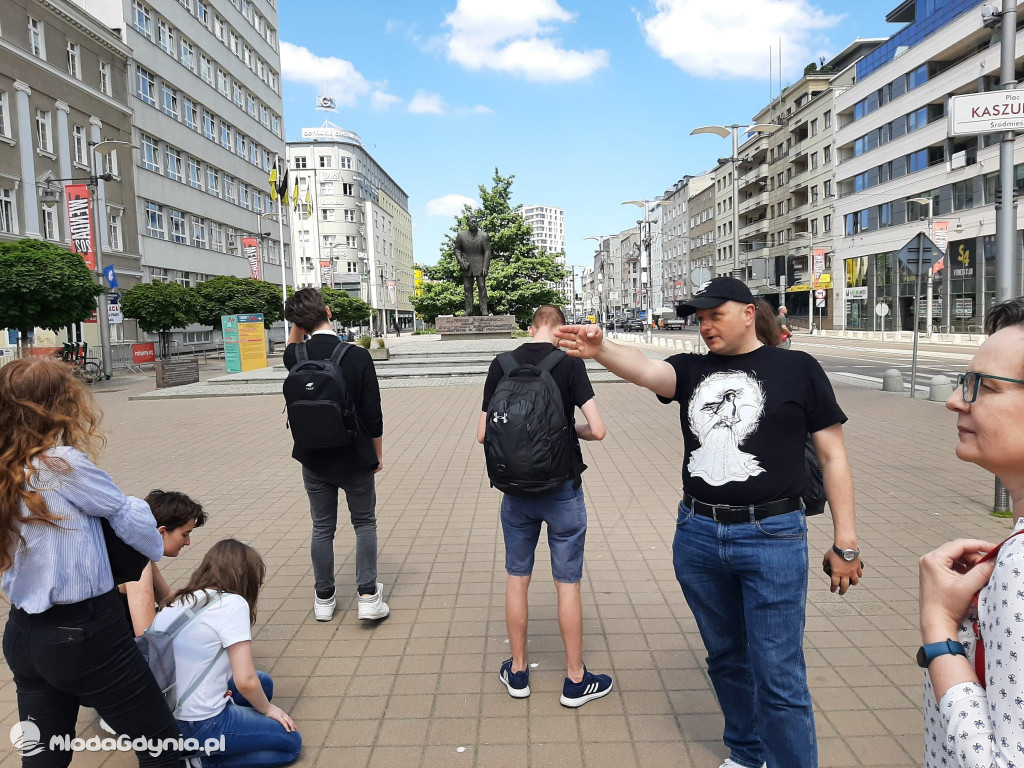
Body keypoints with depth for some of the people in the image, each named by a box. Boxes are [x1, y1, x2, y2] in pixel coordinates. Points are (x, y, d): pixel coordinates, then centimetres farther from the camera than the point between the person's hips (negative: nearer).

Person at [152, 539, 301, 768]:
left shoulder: (176, 602, 7)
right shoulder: (232, 603, -16)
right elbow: (245, 681, -17)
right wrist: (267, 708, 2)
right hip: (198, 727, -8)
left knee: (263, 682, 24)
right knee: (291, 742, 10)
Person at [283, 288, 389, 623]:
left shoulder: (296, 357, -9)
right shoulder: (358, 356, -16)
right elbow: (373, 416, -11)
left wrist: (298, 322, 6)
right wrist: (378, 454, 2)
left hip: (314, 460, 2)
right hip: (356, 459, -2)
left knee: (322, 528, 15)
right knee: (365, 524, 14)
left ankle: (324, 599, 25)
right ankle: (368, 596, 10)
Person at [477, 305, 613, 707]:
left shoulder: (501, 365, -3)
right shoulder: (570, 363, -11)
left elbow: (483, 433, -1)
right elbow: (597, 430, -15)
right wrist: (573, 429, 6)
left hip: (517, 489, 3)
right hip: (562, 489, -2)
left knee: (517, 579, 16)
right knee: (567, 585, 9)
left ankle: (517, 672, 28)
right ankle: (575, 680, 21)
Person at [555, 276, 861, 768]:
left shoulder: (797, 369, -2)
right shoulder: (693, 370, 6)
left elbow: (833, 456, -1)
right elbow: (644, 369, -14)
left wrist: (845, 542, -3)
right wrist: (600, 350, -35)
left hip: (772, 539, -4)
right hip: (697, 537, 4)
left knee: (778, 676, -1)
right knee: (725, 658, 20)